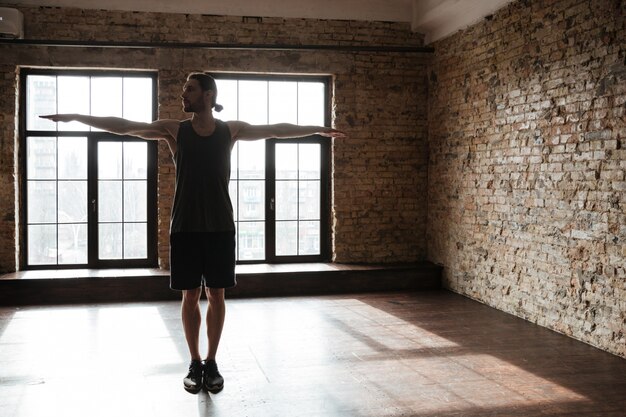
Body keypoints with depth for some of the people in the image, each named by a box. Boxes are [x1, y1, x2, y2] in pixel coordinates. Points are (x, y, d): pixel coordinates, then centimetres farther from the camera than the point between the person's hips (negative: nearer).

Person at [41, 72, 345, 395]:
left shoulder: (231, 130, 3)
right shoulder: (174, 130, 2)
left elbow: (276, 130, 8)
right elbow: (123, 125, 0)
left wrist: (319, 129, 10)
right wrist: (76, 117, -3)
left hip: (220, 227, 0)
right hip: (185, 227, 0)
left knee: (216, 295, 5)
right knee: (190, 295, 4)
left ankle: (211, 363, 17)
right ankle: (194, 364, 17)